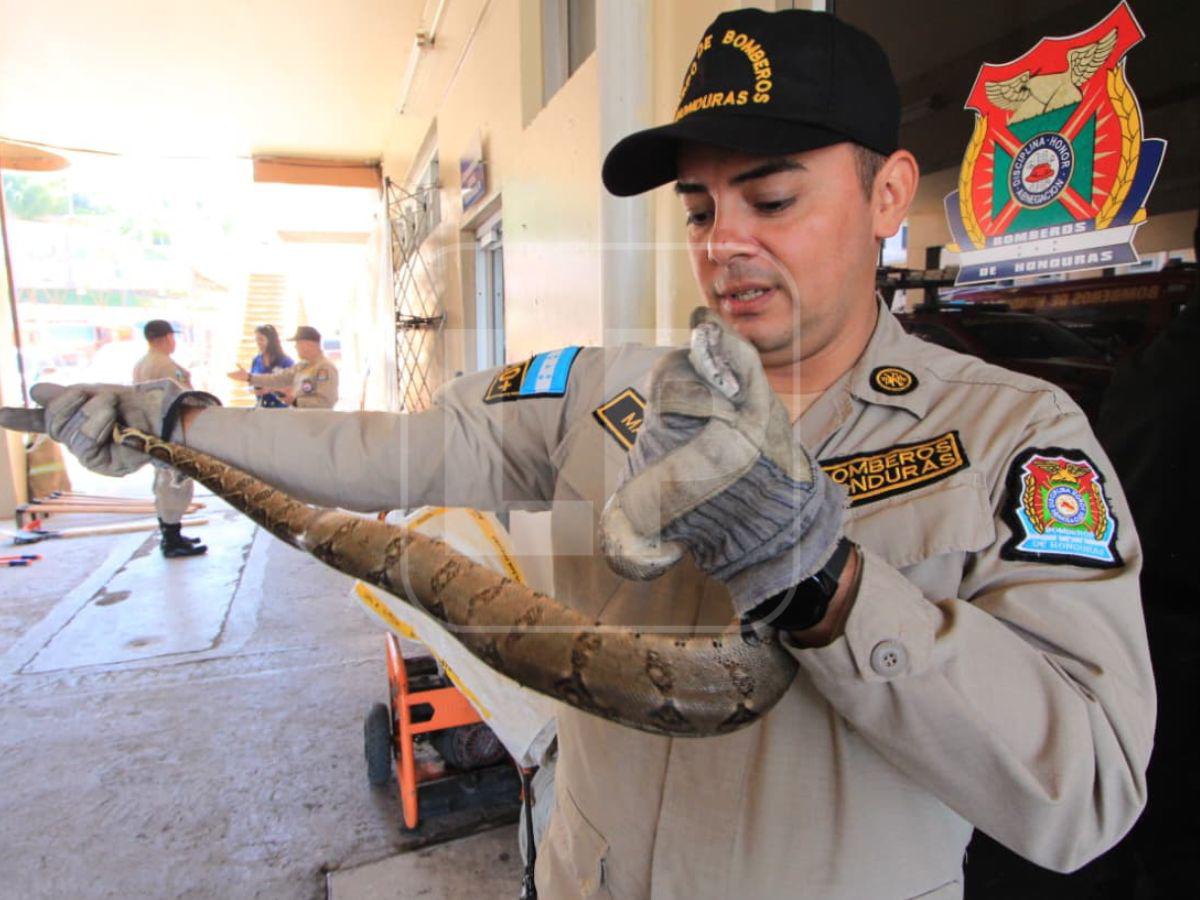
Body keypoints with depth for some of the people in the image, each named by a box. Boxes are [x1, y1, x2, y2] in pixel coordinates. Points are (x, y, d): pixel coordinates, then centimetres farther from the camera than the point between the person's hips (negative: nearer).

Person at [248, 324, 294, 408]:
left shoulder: (286, 362, -8)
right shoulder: (256, 361, 7)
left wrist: (271, 389, -19)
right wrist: (254, 390, -6)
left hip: (281, 407, -4)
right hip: (260, 406, 4)